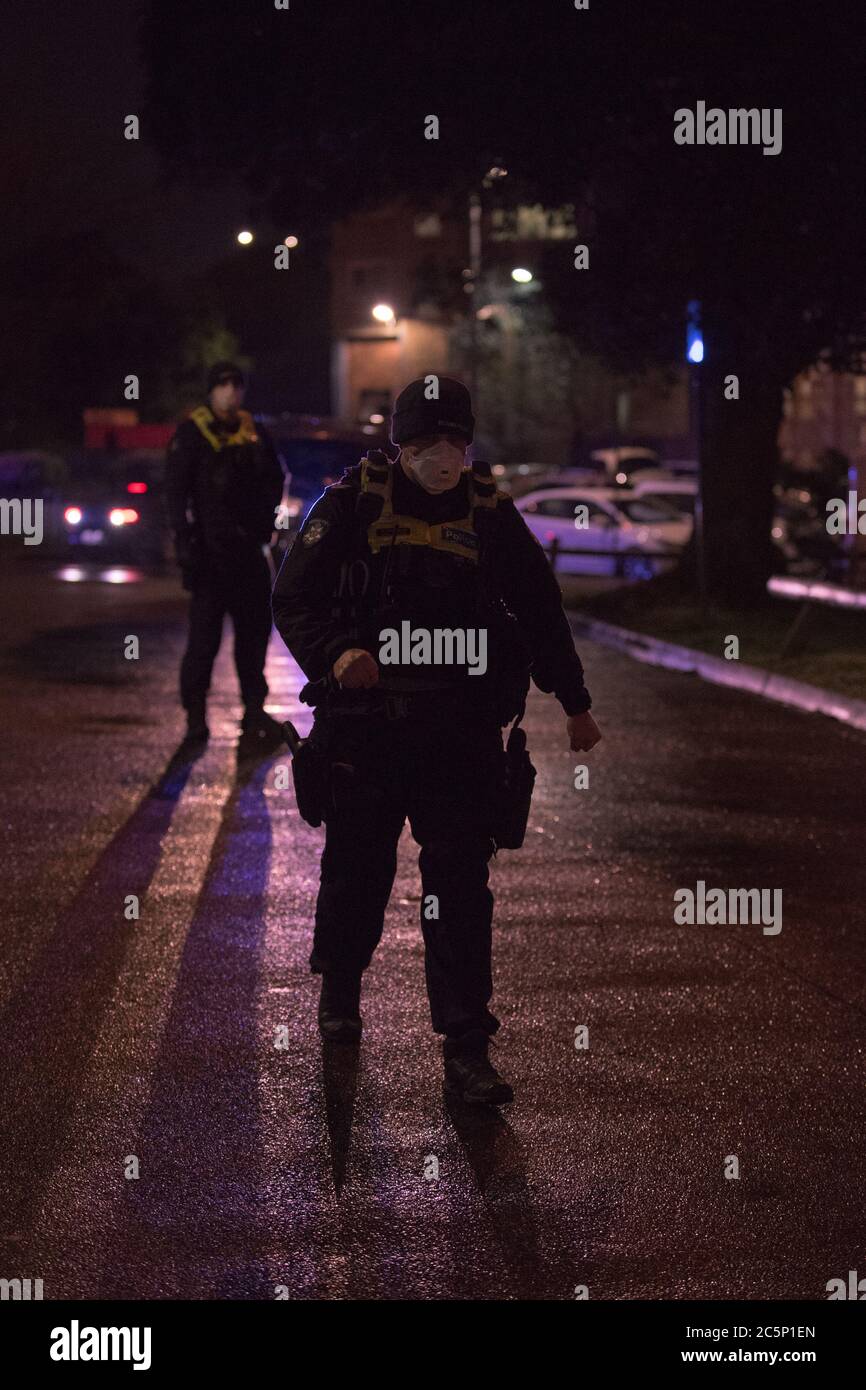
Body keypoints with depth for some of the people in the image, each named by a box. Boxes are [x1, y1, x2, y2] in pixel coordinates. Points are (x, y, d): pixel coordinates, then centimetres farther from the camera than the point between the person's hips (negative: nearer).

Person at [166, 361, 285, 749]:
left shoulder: (252, 432, 12)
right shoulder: (191, 433, -5)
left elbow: (274, 478, 21)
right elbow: (176, 488, -9)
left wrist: (265, 518, 6)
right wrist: (184, 539, -16)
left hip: (247, 546, 6)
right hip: (209, 549, -6)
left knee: (254, 629, 10)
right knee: (205, 634, -5)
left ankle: (254, 710, 18)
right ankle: (195, 715, 2)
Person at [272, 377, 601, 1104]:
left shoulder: (491, 514, 6)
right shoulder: (353, 505, -2)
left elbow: (540, 608, 18)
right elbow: (294, 598, -4)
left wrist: (575, 702, 25)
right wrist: (336, 654, -24)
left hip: (461, 732, 1)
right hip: (364, 724, -1)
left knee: (461, 886, -4)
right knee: (357, 871, 12)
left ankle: (467, 1046, -2)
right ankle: (339, 991, 38)